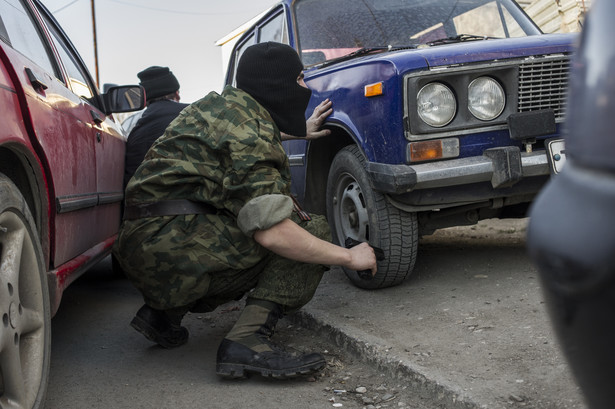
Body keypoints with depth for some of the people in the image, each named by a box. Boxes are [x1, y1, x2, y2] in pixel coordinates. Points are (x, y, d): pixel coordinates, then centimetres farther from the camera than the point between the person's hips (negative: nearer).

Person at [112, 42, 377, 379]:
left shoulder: (225, 103, 17)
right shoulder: (247, 130, -13)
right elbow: (271, 231, -21)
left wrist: (303, 130, 53)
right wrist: (350, 257, -11)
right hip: (172, 243, -10)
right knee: (310, 231, -7)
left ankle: (164, 311, 15)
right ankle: (248, 342, -21)